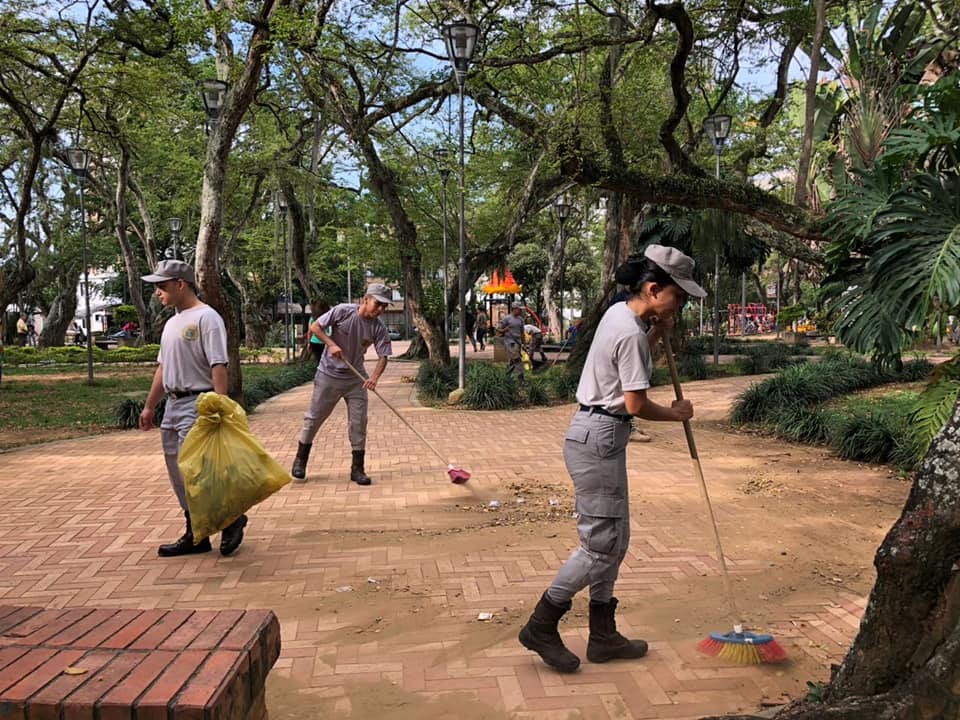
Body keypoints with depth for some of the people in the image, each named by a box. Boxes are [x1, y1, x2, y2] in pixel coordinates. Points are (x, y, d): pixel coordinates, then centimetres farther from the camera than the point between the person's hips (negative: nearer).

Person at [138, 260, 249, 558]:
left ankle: (231, 518, 4)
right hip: (172, 405, 9)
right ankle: (196, 536, 19)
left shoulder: (206, 317, -11)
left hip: (197, 405, -9)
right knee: (179, 475, 10)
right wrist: (149, 407, 24)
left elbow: (219, 366, -19)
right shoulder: (172, 323, 17)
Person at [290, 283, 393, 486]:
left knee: (359, 423, -1)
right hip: (328, 375, -2)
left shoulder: (379, 328, -9)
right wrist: (331, 344, -23)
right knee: (313, 418, 7)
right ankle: (300, 460, 26)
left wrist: (374, 378, -28)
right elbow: (314, 327, -9)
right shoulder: (343, 311, -17)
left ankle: (357, 469, 10)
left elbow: (383, 356, -10)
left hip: (355, 379, 2)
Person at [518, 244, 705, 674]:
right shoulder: (631, 333, -19)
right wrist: (676, 413, 0)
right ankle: (541, 626, 7)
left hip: (595, 436, 10)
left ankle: (603, 637, 24)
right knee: (601, 545, -3)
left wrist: (658, 331, 15)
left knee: (613, 541, 14)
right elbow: (635, 404, -18)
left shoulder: (620, 313, 10)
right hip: (599, 441, -10)